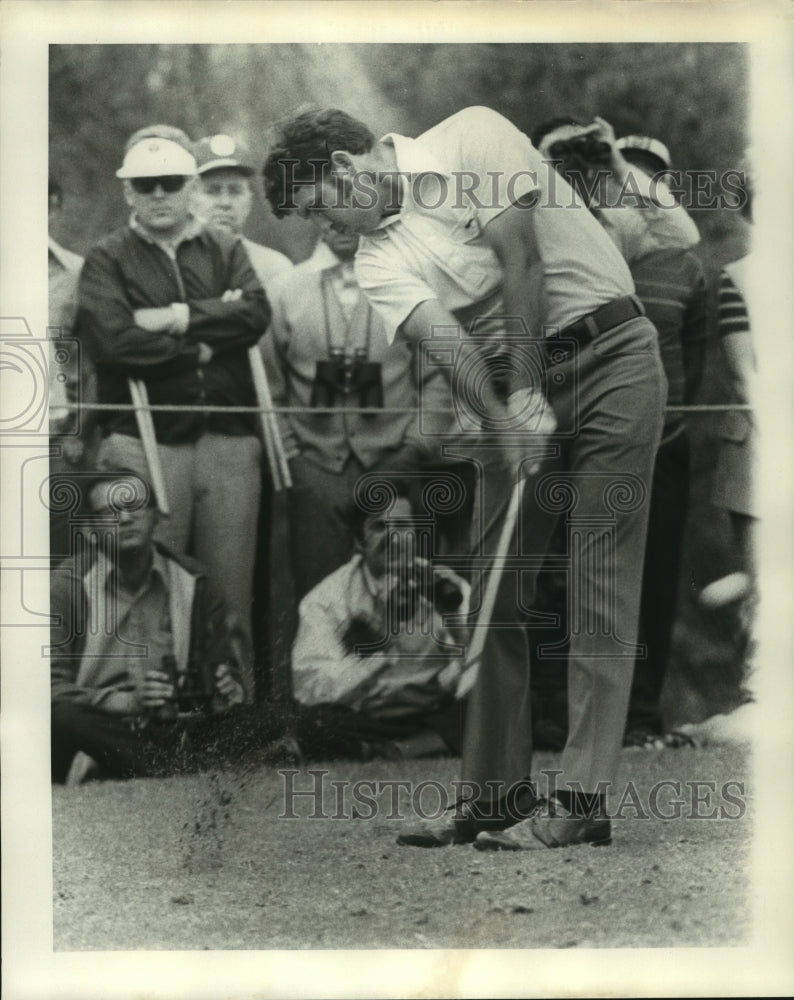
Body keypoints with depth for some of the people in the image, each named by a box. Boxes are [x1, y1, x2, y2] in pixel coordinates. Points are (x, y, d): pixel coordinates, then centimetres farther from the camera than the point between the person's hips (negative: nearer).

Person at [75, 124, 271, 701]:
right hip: (147, 441, -2)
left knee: (231, 602, 4)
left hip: (229, 440, 2)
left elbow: (256, 314, -3)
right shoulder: (108, 260, 8)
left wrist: (178, 318, -9)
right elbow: (110, 338, -9)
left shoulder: (226, 252, 16)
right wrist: (200, 348, -5)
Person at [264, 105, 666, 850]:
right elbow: (447, 343, -10)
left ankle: (582, 797, -11)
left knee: (601, 584, -9)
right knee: (496, 589, 2)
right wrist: (505, 424, -26)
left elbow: (520, 259, -14)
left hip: (612, 354, -6)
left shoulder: (471, 139, -8)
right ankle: (497, 791, 9)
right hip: (511, 391, 6)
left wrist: (527, 387, -15)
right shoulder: (378, 263, 5)